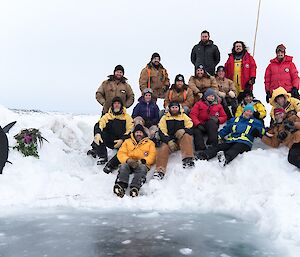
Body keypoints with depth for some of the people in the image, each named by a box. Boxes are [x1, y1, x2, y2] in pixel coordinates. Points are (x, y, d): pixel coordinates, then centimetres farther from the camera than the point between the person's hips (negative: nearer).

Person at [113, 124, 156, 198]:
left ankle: (135, 187, -57)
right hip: (128, 163, 1)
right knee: (123, 166, -33)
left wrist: (142, 161, -11)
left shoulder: (150, 143, 21)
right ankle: (121, 186, -53)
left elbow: (152, 155, 7)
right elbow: (121, 153, 11)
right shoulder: (127, 141, 24)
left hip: (142, 165, -1)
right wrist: (128, 160, -11)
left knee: (142, 168, -36)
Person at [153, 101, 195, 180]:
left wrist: (182, 132, -19)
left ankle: (188, 159, -45)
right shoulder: (165, 118, 11)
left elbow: (190, 129, 3)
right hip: (169, 140, 0)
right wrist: (169, 141, -15)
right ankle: (160, 170, -39)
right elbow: (162, 132, 1)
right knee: (163, 149, -28)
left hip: (183, 141, 0)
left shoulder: (184, 117, 13)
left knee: (186, 136, -31)